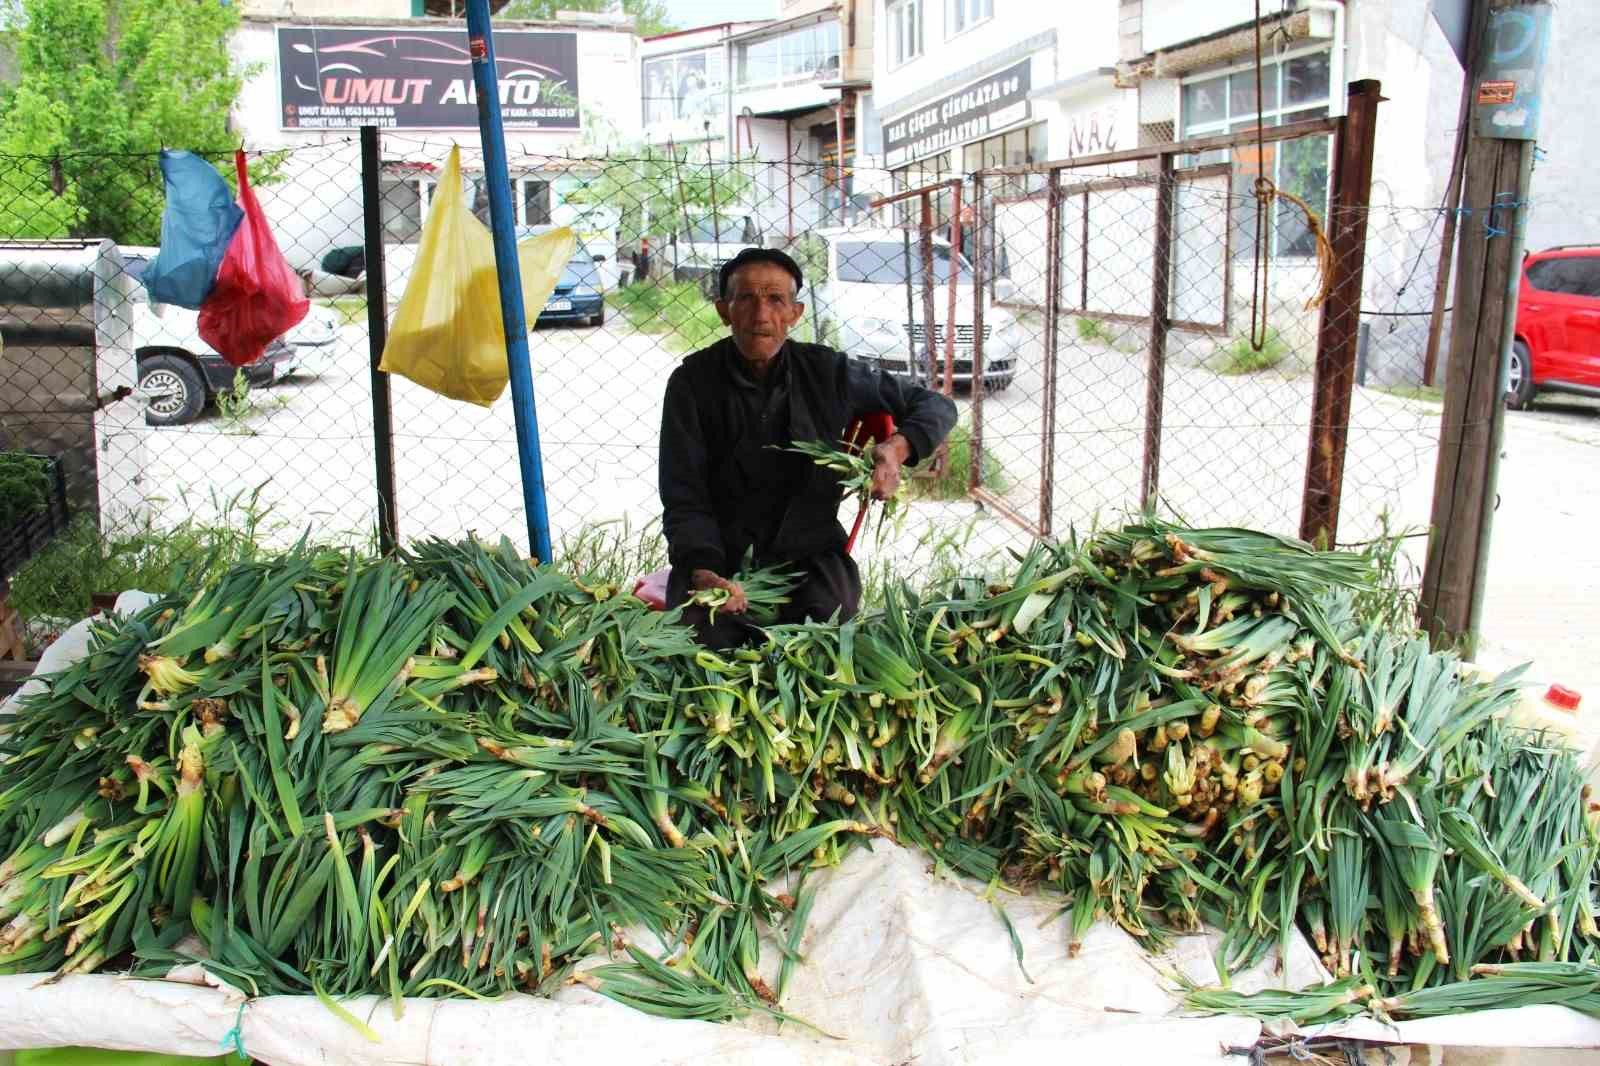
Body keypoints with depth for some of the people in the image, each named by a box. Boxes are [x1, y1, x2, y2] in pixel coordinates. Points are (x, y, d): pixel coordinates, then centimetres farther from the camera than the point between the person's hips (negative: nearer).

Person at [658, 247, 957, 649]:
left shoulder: (825, 371, -2)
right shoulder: (693, 382, -6)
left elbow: (937, 406, 8)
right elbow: (684, 499, -9)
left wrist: (897, 448, -15)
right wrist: (703, 572, -29)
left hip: (808, 551, 1)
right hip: (720, 556, -1)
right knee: (704, 637, -28)